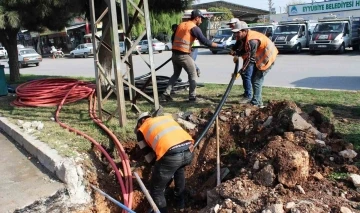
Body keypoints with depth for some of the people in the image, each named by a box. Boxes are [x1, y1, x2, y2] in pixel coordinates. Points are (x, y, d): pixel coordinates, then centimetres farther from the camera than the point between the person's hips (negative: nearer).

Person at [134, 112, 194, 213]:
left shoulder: (141, 129, 22)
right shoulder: (167, 117, 33)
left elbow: (149, 158, 19)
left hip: (171, 155, -5)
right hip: (189, 151, 6)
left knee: (156, 191, 17)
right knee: (179, 169, 39)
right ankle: (180, 204, 48)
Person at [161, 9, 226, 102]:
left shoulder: (180, 24, 14)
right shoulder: (194, 28, -8)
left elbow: (173, 38, 19)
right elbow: (205, 41, -14)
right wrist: (219, 45, -8)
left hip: (174, 54, 7)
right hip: (184, 55, -7)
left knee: (176, 74, 21)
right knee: (192, 75, 8)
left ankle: (166, 94, 16)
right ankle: (192, 97, 10)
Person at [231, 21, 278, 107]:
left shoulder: (252, 40, -33)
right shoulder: (245, 37, -3)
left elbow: (250, 58, -32)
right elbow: (243, 49, 5)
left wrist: (242, 70, -30)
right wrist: (237, 55, -17)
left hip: (267, 57, -10)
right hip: (259, 57, 10)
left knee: (257, 79, -10)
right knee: (253, 78, 13)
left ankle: (256, 102, -3)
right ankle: (257, 99, 23)